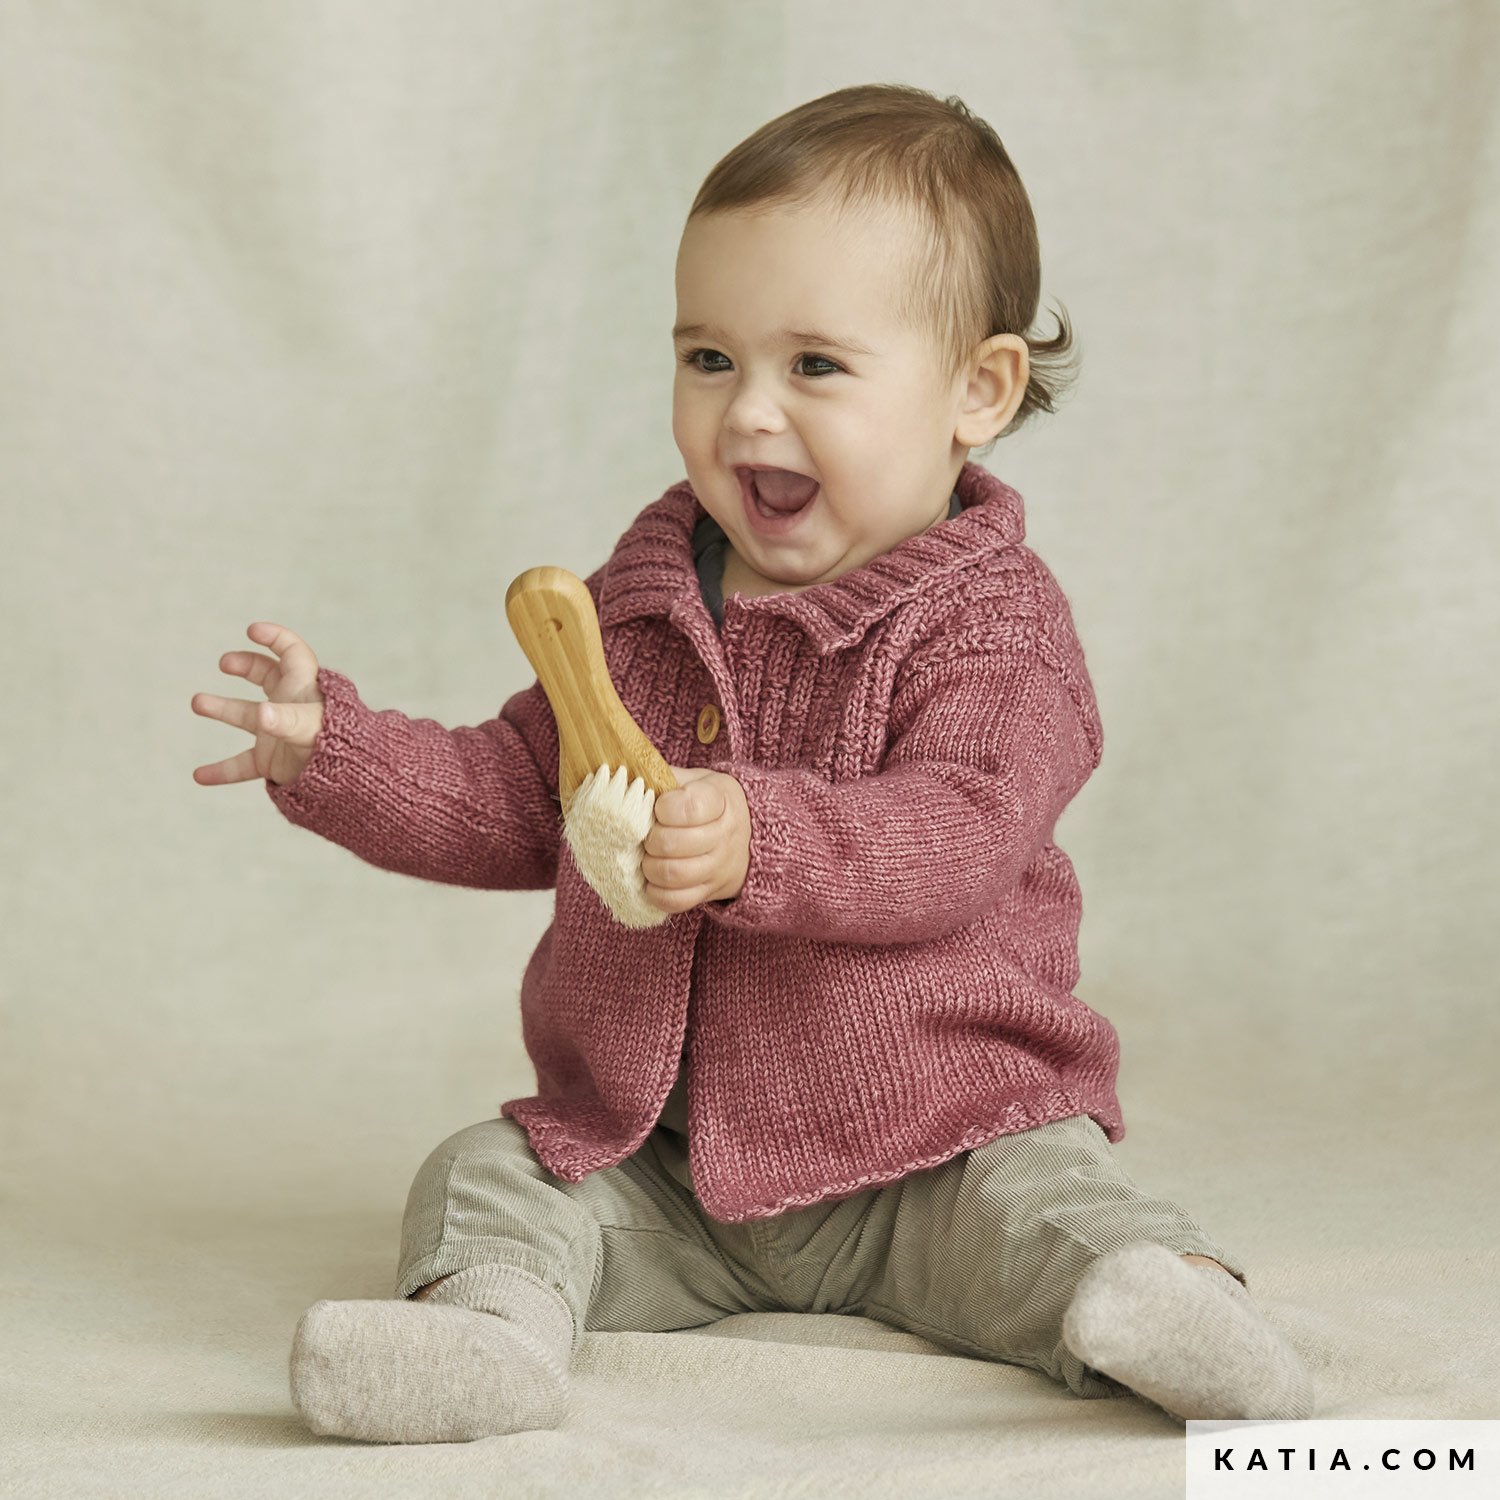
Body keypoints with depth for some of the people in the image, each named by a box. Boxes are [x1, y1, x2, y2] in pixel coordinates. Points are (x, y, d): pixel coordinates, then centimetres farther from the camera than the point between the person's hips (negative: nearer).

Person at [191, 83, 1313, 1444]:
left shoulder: (988, 621, -11)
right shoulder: (636, 605, 8)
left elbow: (957, 834, -28)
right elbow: (517, 800, 17)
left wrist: (760, 840, -46)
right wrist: (330, 746, 3)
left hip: (928, 1145, -4)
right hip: (646, 1159, 5)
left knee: (1043, 1202, -29)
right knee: (483, 1175, -15)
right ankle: (489, 1326, -38)